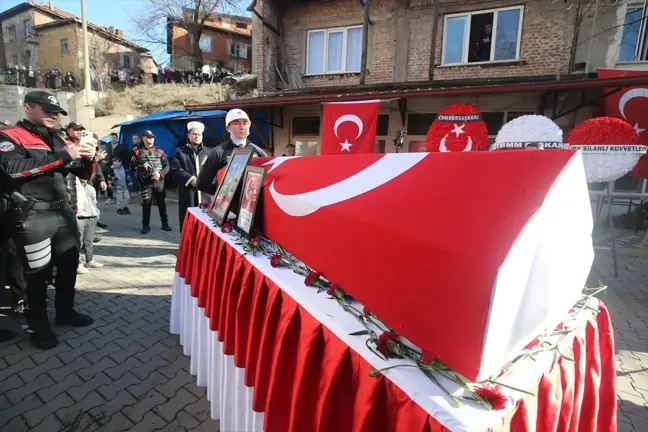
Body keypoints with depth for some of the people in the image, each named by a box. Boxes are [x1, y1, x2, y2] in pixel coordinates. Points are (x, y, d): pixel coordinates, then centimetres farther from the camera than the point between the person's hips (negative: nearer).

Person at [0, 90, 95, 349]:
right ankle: (38, 326, 19)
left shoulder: (56, 140, 15)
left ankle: (65, 311, 33)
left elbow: (84, 174, 17)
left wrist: (88, 159, -6)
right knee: (38, 272, 2)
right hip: (34, 217, -6)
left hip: (63, 211, 6)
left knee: (69, 263, 15)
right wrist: (63, 156, -25)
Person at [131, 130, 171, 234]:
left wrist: (160, 173, -14)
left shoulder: (159, 151, 7)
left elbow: (167, 166, 3)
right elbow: (132, 164, 3)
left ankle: (165, 224, 15)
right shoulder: (138, 152, 7)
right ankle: (146, 225, 10)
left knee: (161, 202, 6)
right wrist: (142, 165, -15)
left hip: (159, 181, 1)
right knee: (146, 203, 1)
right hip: (145, 182, 0)